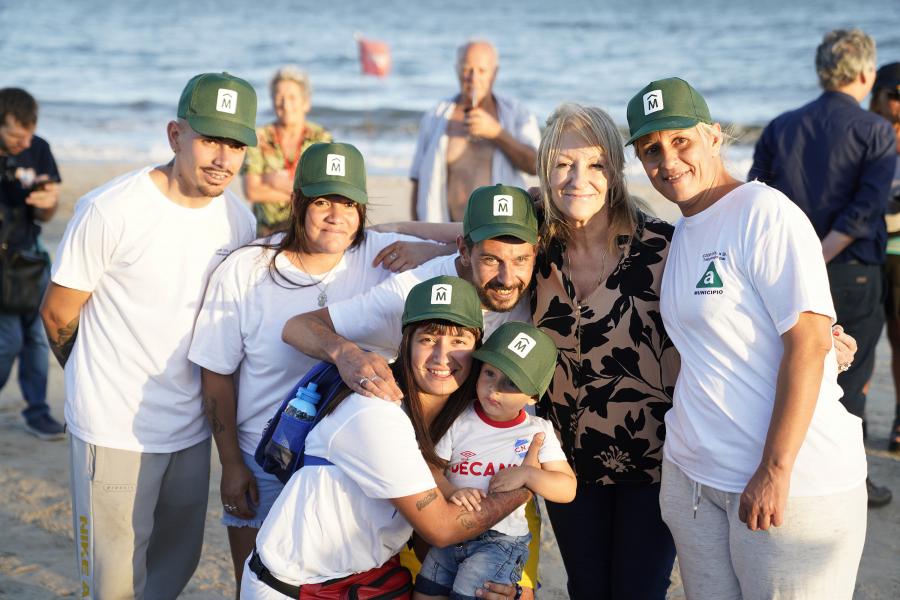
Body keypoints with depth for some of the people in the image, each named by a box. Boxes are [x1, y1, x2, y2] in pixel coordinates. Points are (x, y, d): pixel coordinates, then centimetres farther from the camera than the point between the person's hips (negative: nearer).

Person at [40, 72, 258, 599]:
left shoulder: (239, 222, 0)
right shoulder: (110, 210, -17)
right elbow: (58, 315, -6)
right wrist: (107, 382, 8)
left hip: (191, 430, 5)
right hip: (115, 431, -5)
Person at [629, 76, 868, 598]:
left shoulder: (765, 212, -12)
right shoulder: (683, 231, 13)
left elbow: (809, 341, -18)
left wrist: (775, 470, -21)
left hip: (790, 482, -7)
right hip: (693, 473, 7)